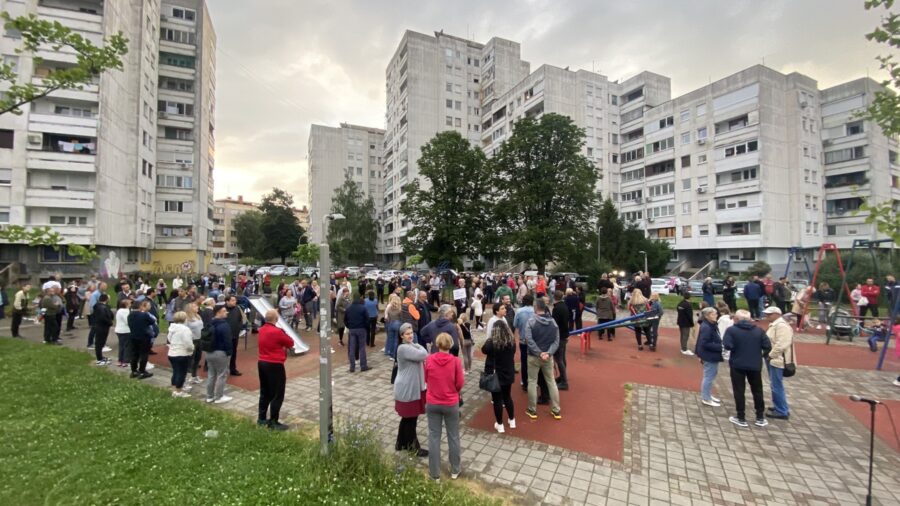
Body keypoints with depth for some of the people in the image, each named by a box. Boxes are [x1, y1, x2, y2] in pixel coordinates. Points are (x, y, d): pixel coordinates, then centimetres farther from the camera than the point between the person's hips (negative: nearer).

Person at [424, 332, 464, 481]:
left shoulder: (429, 359, -11)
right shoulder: (455, 361, -17)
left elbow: (426, 379, 3)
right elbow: (460, 383, -9)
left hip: (432, 403, 1)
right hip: (451, 404, -1)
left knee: (434, 437, 13)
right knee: (453, 436, 16)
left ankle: (435, 473, 23)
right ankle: (455, 470, 30)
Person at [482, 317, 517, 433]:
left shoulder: (492, 342, -23)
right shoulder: (512, 341, -8)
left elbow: (484, 350, -3)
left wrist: (488, 338, 2)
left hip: (495, 375, -5)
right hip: (508, 374, 5)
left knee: (497, 399, 9)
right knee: (507, 397, 22)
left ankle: (499, 425, 21)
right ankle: (512, 420, 36)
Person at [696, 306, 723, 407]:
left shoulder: (712, 325, 8)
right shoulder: (706, 327, -22)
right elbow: (705, 343, -25)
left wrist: (720, 345, 3)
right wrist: (720, 347, -25)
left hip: (712, 355, 10)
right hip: (709, 356, -10)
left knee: (711, 375, 19)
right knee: (709, 376, 0)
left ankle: (708, 395, 33)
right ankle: (706, 398, 12)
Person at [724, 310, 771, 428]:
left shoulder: (731, 330, -10)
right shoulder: (759, 330, 2)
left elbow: (727, 346, -19)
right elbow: (768, 346, -3)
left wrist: (736, 349, 3)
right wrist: (761, 355, 15)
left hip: (737, 365, -3)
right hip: (755, 365, 4)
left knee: (739, 391, 6)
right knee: (757, 391, 17)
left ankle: (741, 418, 12)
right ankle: (760, 418, 25)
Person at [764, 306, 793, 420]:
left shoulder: (782, 326, -19)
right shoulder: (774, 324, 13)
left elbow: (781, 345, -25)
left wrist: (770, 355, -16)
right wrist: (769, 355, 12)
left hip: (778, 361, -10)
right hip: (773, 359, 10)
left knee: (777, 386, -3)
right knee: (775, 386, 18)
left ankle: (782, 412, 7)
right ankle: (779, 407, 30)